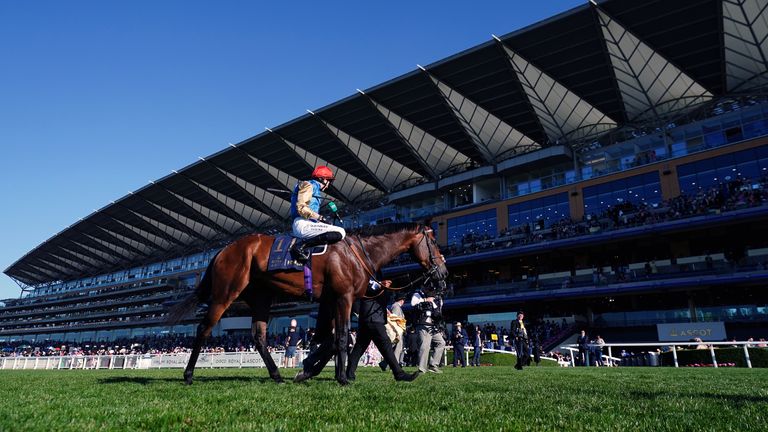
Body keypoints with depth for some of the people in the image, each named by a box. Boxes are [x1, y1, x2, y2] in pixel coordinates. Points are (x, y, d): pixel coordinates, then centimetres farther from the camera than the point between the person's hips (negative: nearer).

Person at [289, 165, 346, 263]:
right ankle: (301, 245, -24)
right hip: (302, 224, -11)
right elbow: (301, 208, -15)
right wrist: (319, 217, -15)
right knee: (340, 233, -25)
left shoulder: (314, 189, 26)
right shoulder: (308, 185, -2)